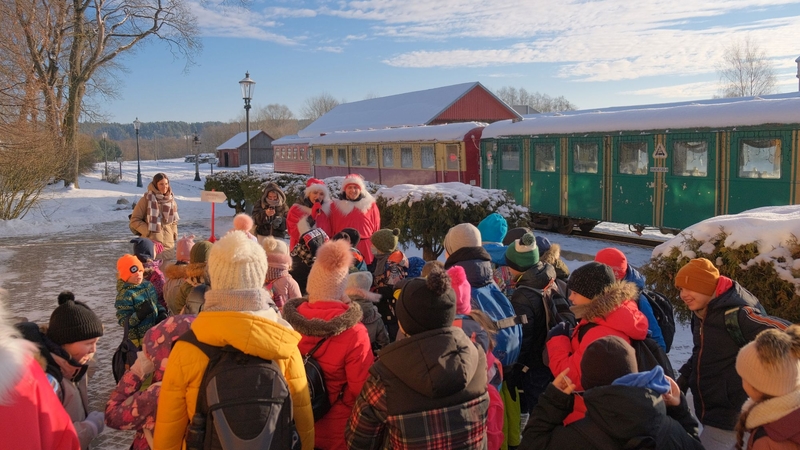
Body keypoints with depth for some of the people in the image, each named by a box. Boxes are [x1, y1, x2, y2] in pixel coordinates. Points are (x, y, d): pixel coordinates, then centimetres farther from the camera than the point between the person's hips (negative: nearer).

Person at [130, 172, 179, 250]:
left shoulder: (171, 199, 9)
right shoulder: (147, 198, -4)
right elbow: (134, 220, -2)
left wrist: (174, 234, 7)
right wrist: (149, 231, -11)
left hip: (169, 245, 4)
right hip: (151, 244, -4)